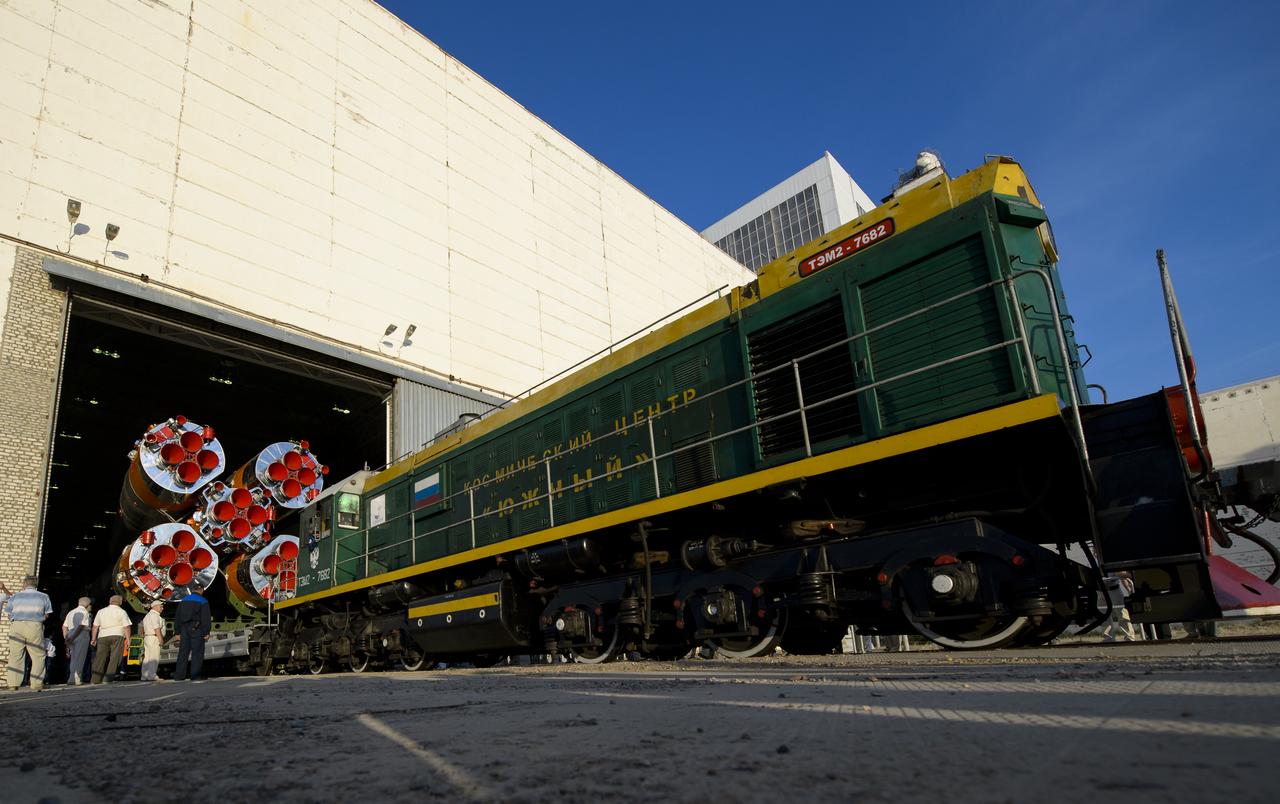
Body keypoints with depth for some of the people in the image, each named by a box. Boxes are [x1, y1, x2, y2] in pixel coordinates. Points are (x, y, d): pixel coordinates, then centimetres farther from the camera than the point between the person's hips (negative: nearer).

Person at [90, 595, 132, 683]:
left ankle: (96, 679, 5)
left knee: (100, 658, 8)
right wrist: (128, 639, -1)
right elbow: (127, 627, -4)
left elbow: (95, 626, 14)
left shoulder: (101, 612, 15)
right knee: (114, 658, -2)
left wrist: (93, 638, 20)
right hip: (117, 636, -4)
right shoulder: (121, 612, 3)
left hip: (103, 636, 4)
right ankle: (108, 678, -7)